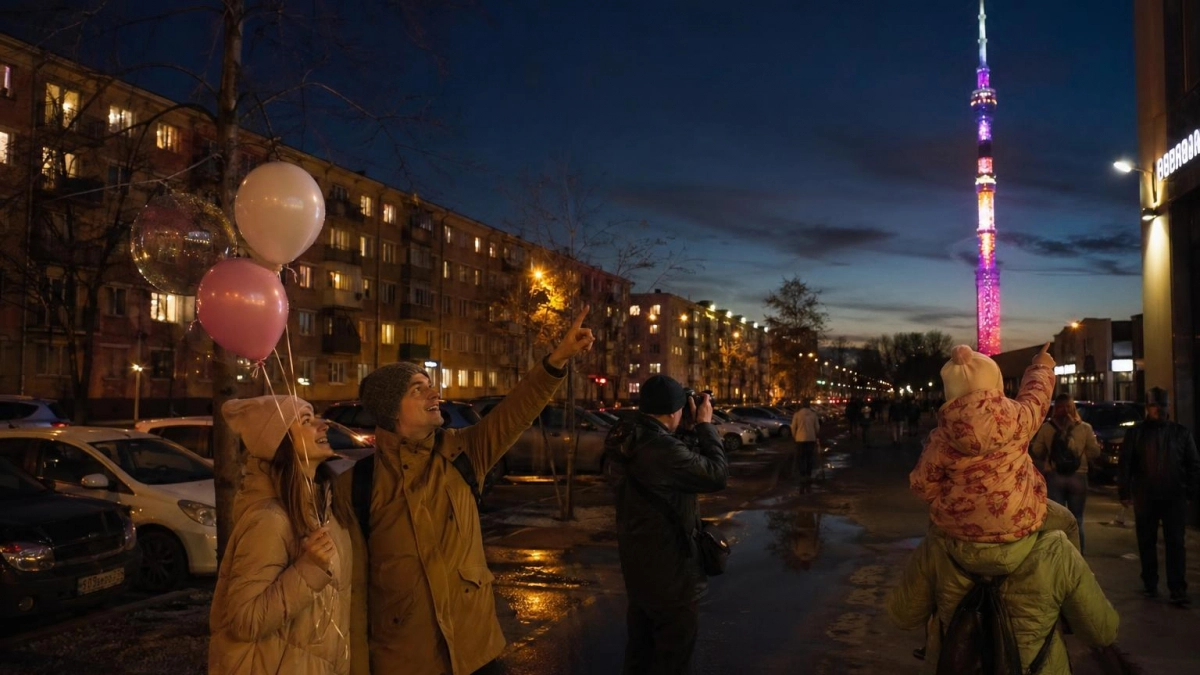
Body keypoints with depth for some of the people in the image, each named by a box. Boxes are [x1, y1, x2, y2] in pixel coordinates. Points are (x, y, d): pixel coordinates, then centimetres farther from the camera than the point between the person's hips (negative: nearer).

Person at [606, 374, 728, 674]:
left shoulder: (631, 440, -2)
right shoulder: (664, 449, -31)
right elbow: (717, 474, -21)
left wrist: (692, 429, 2)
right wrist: (705, 425, -12)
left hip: (637, 555, 9)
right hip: (667, 563, -9)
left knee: (641, 638, 25)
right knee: (674, 647, 9)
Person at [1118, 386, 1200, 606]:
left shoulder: (1181, 433, 7)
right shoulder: (1136, 433, 3)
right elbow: (1124, 464, 2)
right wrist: (1124, 492, -4)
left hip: (1174, 497, 0)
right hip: (1145, 498, 0)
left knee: (1175, 544, -2)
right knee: (1146, 543, 9)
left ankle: (1178, 591, -1)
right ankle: (1150, 585, 21)